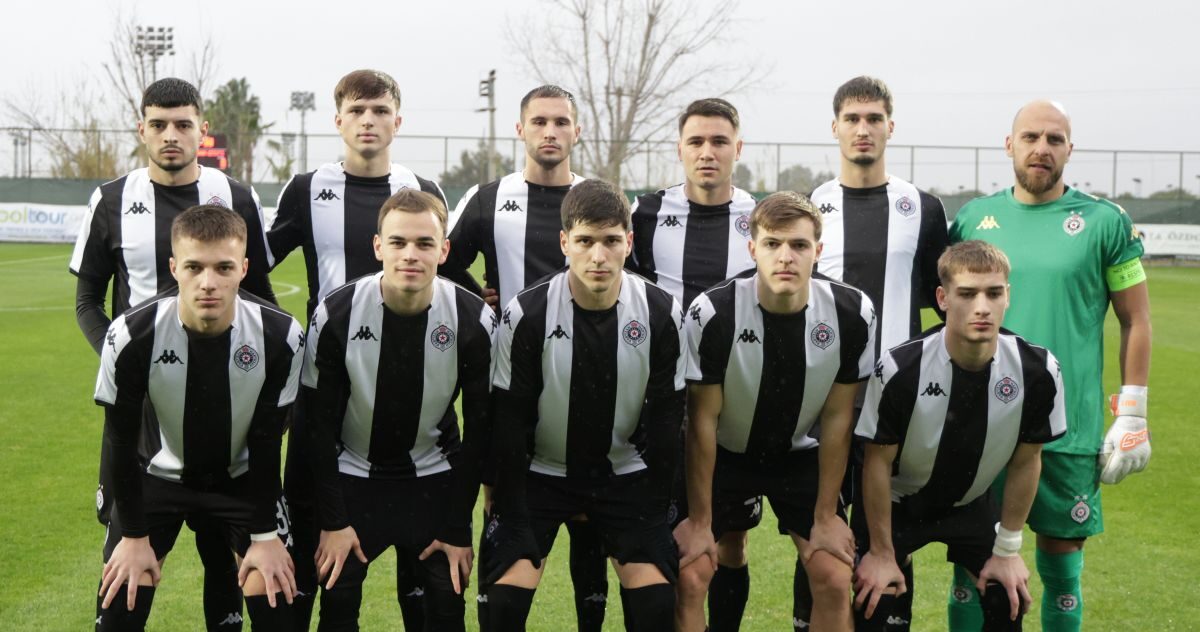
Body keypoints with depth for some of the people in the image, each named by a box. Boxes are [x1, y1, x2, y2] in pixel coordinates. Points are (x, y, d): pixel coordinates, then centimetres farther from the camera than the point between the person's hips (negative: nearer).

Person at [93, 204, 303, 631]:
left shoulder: (280, 337, -24)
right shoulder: (132, 337, -27)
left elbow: (266, 440, -12)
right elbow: (121, 440, -13)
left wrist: (265, 534, -8)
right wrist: (134, 534, -9)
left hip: (242, 478, 1)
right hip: (156, 475, 0)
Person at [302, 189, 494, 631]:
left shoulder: (474, 321, -15)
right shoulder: (336, 315, -18)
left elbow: (480, 429, -7)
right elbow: (319, 423, -9)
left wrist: (459, 529, -6)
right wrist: (332, 521, -10)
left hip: (434, 478, 1)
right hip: (353, 474, 0)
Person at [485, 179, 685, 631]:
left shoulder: (662, 314, -11)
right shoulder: (526, 315, -17)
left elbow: (665, 420, -4)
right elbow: (508, 426, -12)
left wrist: (654, 515, -6)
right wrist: (514, 524, -14)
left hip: (625, 472, 2)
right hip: (540, 472, -1)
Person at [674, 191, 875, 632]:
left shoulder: (852, 315, -20)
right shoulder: (712, 314, -26)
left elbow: (837, 418, -9)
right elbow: (703, 420, -17)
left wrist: (826, 515, -6)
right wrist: (700, 520, -12)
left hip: (799, 455, 2)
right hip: (725, 454, -1)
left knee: (835, 580, -7)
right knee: (688, 576, -13)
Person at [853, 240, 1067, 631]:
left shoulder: (1038, 372, -22)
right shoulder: (900, 370, -31)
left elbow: (1026, 461, -8)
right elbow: (878, 462, -18)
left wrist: (1007, 550, -2)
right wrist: (881, 552, -12)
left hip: (971, 504, 3)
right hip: (898, 503, -2)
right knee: (872, 601, -14)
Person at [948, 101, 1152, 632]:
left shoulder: (1105, 222, -1)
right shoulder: (974, 218, 6)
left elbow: (1136, 321, 2)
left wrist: (1131, 416, -2)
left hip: (1068, 429, -2)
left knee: (1061, 557, 9)